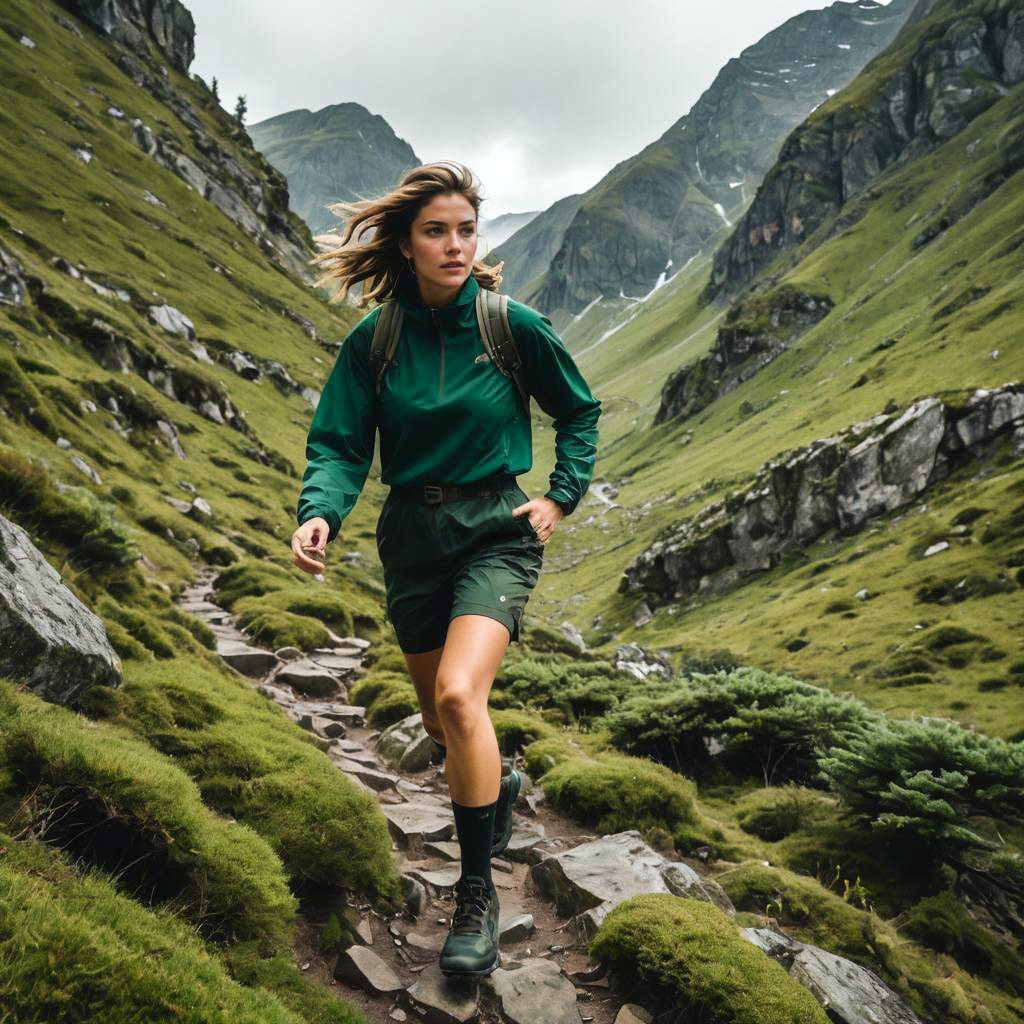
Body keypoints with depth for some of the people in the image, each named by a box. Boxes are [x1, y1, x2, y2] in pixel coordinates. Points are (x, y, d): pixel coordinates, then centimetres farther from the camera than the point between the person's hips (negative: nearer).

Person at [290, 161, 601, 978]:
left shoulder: (512, 326, -8)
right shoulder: (373, 341, -4)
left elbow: (580, 412, 7)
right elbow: (340, 445, -5)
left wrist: (564, 496, -2)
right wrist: (320, 513, -24)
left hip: (497, 529, -3)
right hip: (412, 535, 3)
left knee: (459, 696, -24)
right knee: (443, 719, 16)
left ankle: (478, 892, -5)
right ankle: (497, 788, 51)